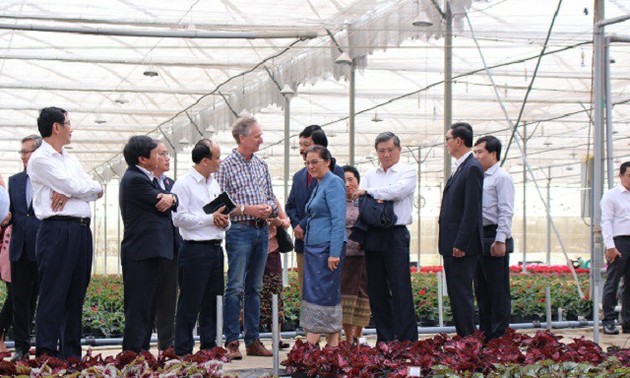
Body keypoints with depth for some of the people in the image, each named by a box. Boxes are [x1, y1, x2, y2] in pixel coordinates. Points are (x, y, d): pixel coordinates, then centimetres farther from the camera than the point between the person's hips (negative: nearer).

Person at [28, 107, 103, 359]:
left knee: (76, 295, 10)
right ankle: (46, 354, -4)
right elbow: (74, 187, -12)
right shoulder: (40, 159, -4)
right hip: (57, 231, -8)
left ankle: (71, 355, 17)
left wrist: (70, 192, -9)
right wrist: (93, 187, 8)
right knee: (53, 295, -7)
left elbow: (95, 190, 10)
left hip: (82, 231, 8)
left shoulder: (70, 159, 20)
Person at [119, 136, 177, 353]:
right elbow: (161, 207, -15)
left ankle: (142, 349, 18)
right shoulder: (135, 179, -15)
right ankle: (133, 351, -5)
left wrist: (170, 198, -11)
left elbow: (165, 203, 12)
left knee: (148, 305, 13)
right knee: (138, 306, -8)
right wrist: (167, 198, 7)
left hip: (150, 251, 10)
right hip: (141, 253, -10)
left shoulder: (146, 178, 17)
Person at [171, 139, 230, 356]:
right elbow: (179, 218, -15)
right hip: (195, 250, -8)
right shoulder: (183, 185, -7)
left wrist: (224, 220, 2)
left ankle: (209, 346, 20)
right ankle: (183, 351, 2)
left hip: (215, 248, 8)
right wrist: (210, 219, -15)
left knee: (212, 301, 11)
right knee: (190, 303, -3)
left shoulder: (214, 185, 18)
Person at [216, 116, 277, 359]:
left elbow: (271, 198, 17)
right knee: (235, 287, -7)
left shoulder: (261, 165, 13)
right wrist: (246, 209, -16)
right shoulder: (226, 166, -5)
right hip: (240, 230, -6)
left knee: (255, 288, 10)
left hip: (261, 230, 6)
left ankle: (253, 341, 15)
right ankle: (232, 343, -3)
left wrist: (269, 208, -4)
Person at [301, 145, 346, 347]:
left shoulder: (333, 183, -10)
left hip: (327, 247, -10)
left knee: (323, 294, -9)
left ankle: (311, 345, -10)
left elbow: (339, 220, -17)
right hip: (313, 247, 10)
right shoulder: (319, 185, 18)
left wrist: (334, 253, -22)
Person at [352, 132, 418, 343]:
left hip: (396, 235, -5)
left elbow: (398, 190, -15)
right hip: (372, 236, 5)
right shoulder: (370, 175, 16)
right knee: (376, 291, 7)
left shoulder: (408, 172, 3)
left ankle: (408, 340, -4)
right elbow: (358, 199, 5)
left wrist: (368, 192, -5)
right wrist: (375, 200, -15)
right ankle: (385, 340, 15)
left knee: (400, 290, -7)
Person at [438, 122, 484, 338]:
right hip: (452, 245, 10)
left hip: (462, 246, -10)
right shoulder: (460, 167, 17)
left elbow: (472, 210, -19)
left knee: (461, 294, -8)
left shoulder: (472, 168, -14)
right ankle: (462, 336, 19)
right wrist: (448, 243, 17)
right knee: (456, 294, 13)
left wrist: (460, 244, -21)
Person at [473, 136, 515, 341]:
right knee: (481, 290, 13)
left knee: (498, 291, -4)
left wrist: (500, 240, -20)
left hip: (494, 238, -9)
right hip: (479, 238, 9)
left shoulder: (502, 178, -8)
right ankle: (485, 334, 20)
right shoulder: (480, 177, 17)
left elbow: (506, 211, -14)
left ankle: (500, 337, 0)